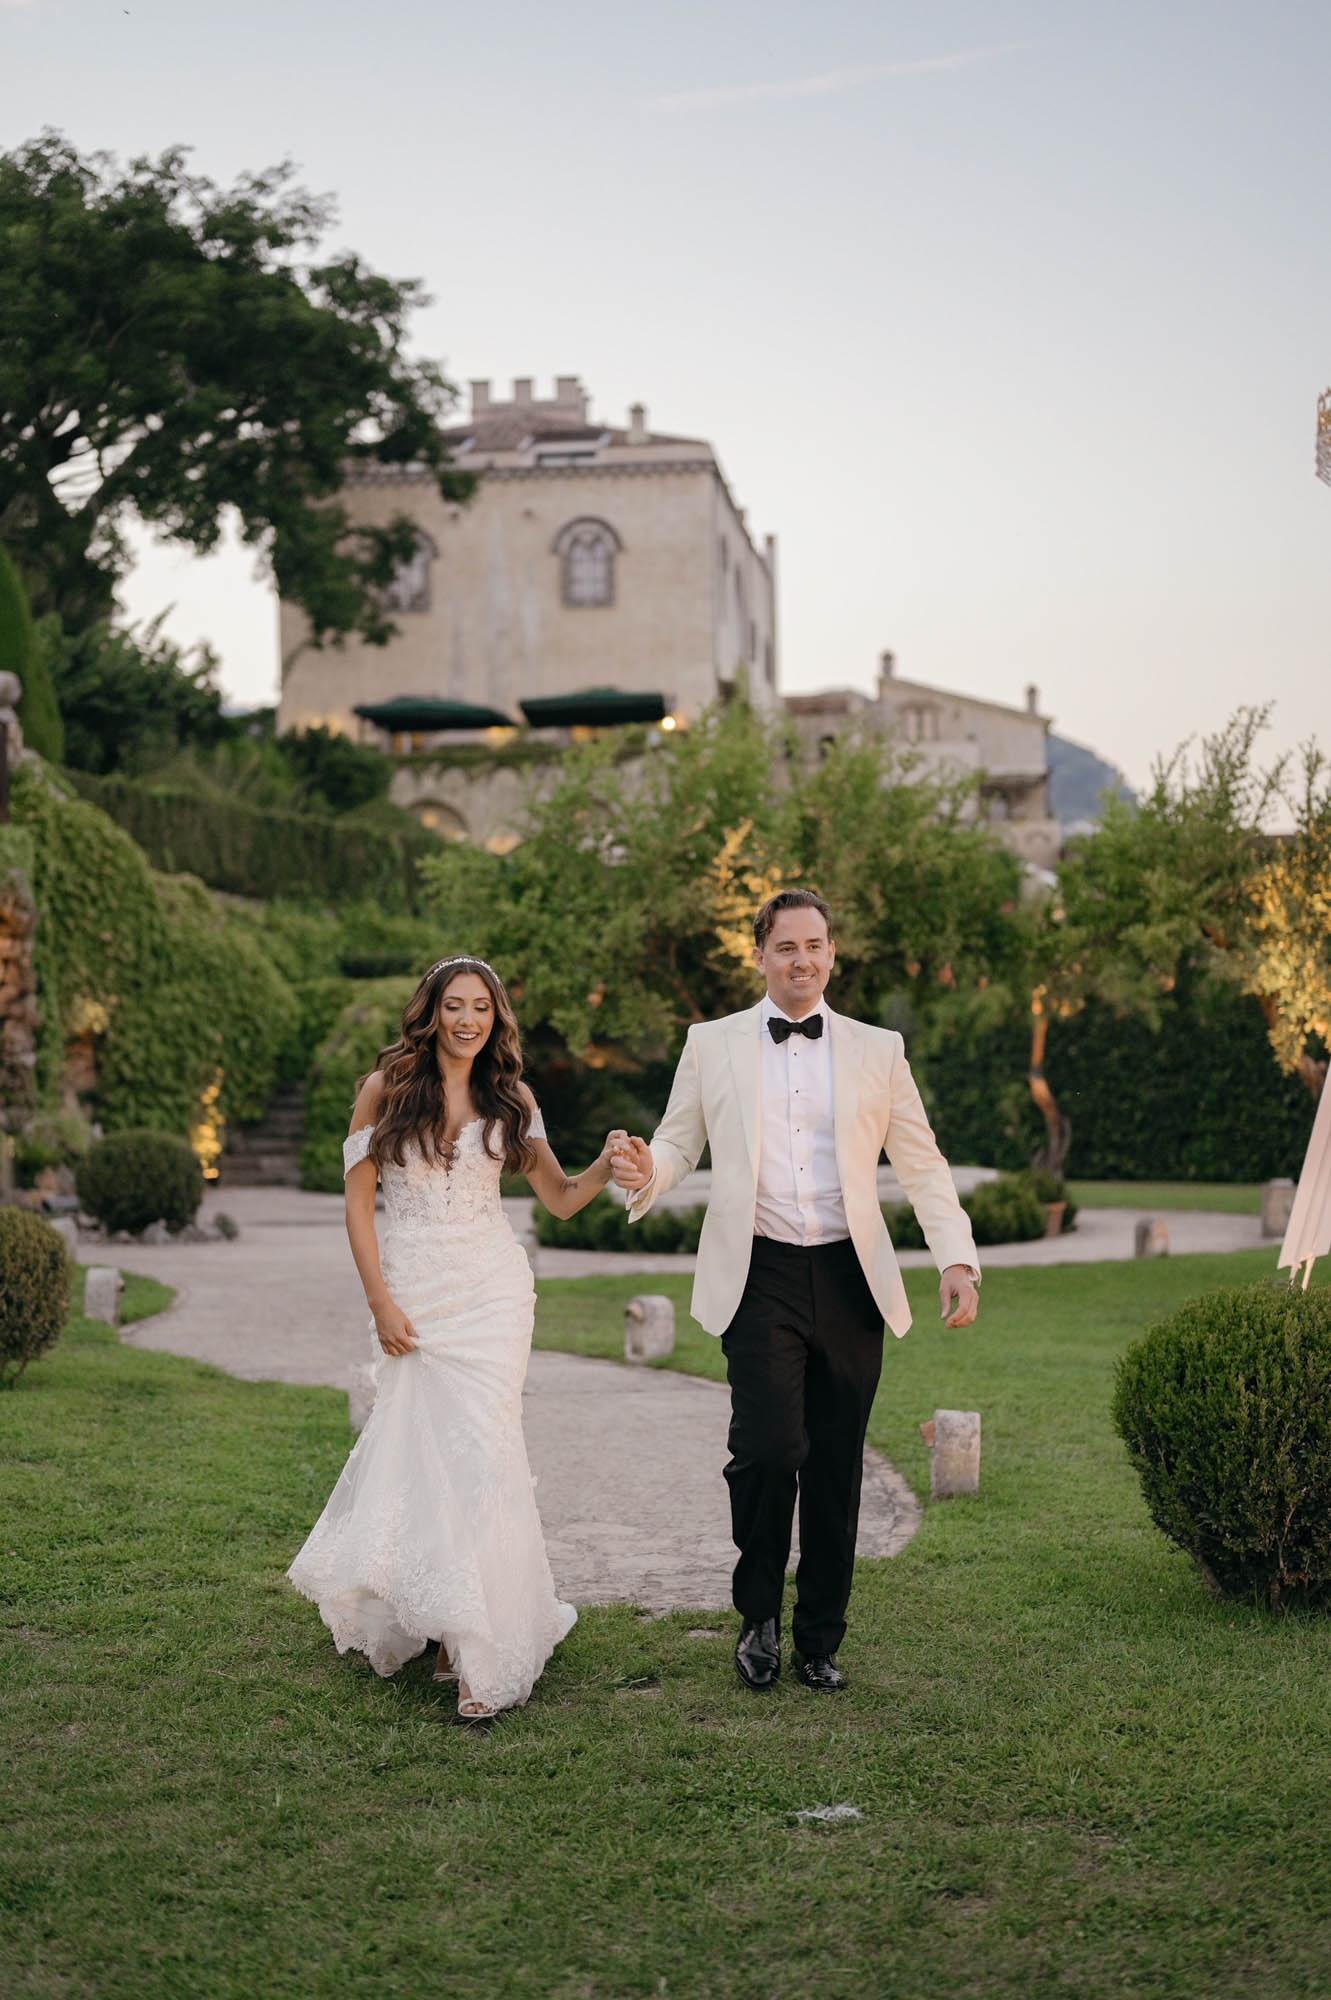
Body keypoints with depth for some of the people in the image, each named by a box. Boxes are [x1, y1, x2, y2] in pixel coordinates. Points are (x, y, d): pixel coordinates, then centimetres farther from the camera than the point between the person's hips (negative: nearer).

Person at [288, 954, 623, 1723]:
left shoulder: (511, 1098, 7)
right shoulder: (386, 1089, 1)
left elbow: (560, 1198, 9)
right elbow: (358, 1201, 1)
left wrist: (606, 1167, -12)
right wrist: (380, 1301, -6)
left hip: (492, 1292, 1)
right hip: (414, 1295, -1)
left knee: (480, 1451, -7)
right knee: (430, 1449, -1)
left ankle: (480, 1653, 0)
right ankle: (462, 1631, 19)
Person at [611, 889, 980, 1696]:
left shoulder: (878, 1050, 10)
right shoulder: (714, 1045, 9)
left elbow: (923, 1165, 9)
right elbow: (678, 1143, 11)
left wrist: (958, 1260, -4)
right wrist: (645, 1171, -13)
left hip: (850, 1279, 2)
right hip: (760, 1276, -2)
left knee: (837, 1468, 6)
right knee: (771, 1447, -17)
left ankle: (821, 1638, 22)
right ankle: (760, 1616, 7)